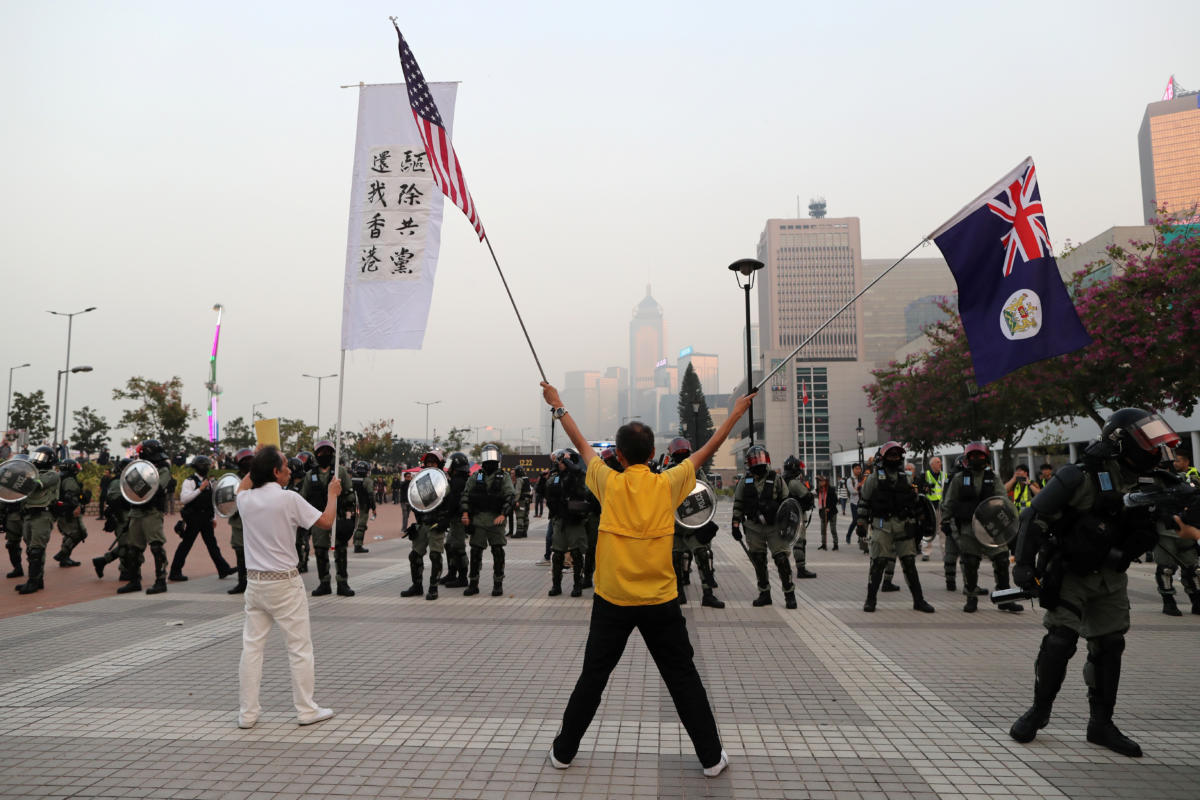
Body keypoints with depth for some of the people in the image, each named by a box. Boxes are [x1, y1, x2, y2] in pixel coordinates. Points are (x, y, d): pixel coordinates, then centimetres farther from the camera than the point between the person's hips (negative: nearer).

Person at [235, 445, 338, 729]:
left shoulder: (245, 500, 0)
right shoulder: (289, 498, -15)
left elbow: (244, 484, 27)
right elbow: (325, 522, -9)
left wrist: (259, 464, 25)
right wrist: (332, 494, 5)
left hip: (254, 581, 5)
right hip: (285, 583, -5)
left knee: (251, 647, 11)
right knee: (299, 647, 4)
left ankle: (247, 712, 16)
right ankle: (306, 710, 11)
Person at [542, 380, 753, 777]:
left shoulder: (610, 483, -7)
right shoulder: (668, 484, -7)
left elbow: (582, 444, 7)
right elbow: (708, 450, 5)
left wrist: (557, 406, 20)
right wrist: (736, 413, 17)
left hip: (612, 602, 0)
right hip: (660, 603, 0)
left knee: (593, 677, 13)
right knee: (683, 679, 11)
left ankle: (563, 751, 25)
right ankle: (711, 757, 18)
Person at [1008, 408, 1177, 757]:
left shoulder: (1141, 484, 3)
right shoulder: (1080, 477, -20)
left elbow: (1145, 532, 14)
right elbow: (1034, 518, -19)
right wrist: (1024, 565, -21)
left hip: (1110, 580, 7)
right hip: (1069, 575, -6)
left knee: (1109, 647, 8)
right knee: (1059, 642, -9)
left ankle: (1101, 724, 20)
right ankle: (1039, 711, 10)